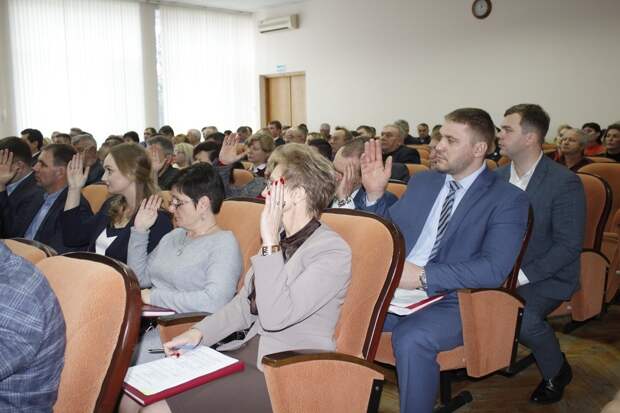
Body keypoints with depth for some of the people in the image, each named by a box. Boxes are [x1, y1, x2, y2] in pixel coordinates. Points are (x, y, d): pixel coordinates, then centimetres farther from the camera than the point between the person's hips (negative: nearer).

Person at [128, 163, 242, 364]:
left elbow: (214, 301, -22)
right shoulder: (173, 236, 17)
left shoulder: (224, 243, -8)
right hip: (150, 324, 7)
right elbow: (140, 279, 21)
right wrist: (139, 230, 12)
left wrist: (153, 297, -16)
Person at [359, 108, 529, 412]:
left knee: (411, 339, -33)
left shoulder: (508, 200, -4)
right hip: (394, 289, 5)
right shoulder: (422, 182, 14)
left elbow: (493, 269, -16)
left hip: (452, 300, -5)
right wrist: (375, 194, 3)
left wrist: (423, 276, -22)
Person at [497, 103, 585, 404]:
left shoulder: (564, 182, -13)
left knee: (521, 317, -30)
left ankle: (556, 371, 2)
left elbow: (569, 246, -15)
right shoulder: (498, 177, 4)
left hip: (546, 276, -5)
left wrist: (523, 275, -22)